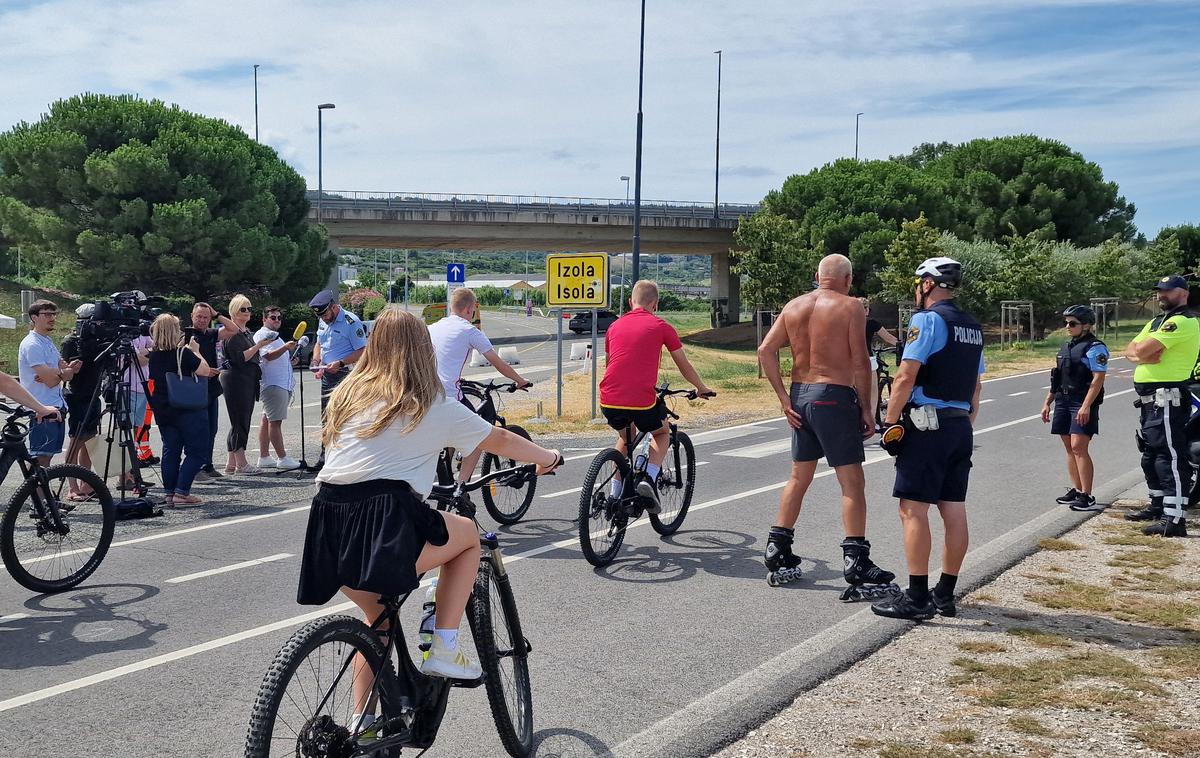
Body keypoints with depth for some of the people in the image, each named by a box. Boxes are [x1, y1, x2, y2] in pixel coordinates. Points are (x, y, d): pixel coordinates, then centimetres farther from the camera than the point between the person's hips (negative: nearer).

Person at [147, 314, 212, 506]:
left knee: (170, 450, 12)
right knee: (197, 452, 1)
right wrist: (195, 351, -2)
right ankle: (182, 492, -6)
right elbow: (204, 371, -14)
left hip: (162, 410, 7)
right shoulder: (183, 353, -16)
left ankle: (170, 493, 12)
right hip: (189, 409, -6)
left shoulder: (154, 355, 3)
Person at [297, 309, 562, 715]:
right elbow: (500, 441, 19)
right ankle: (444, 650, 16)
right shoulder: (435, 407, 7)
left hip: (328, 529, 6)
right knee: (469, 533, 23)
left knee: (378, 614, 29)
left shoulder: (348, 396, 19)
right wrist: (548, 457, 38)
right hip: (386, 525, -5)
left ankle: (361, 723, 30)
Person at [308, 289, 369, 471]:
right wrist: (316, 362, 6)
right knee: (326, 418, 13)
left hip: (345, 374, -8)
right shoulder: (323, 322, 13)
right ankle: (325, 457, 21)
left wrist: (340, 363, -22)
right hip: (326, 375, 8)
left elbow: (362, 351, -14)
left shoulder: (351, 322, -13)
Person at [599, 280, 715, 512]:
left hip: (609, 400, 4)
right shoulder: (661, 327, 5)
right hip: (642, 401, -4)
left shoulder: (614, 326, 16)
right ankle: (649, 479, 3)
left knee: (625, 436, 33)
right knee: (663, 434, 27)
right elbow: (684, 366, 15)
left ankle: (615, 496, 29)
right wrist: (702, 388, 32)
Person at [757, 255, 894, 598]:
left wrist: (784, 399, 3)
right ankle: (857, 567, -4)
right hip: (834, 396, -6)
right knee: (852, 483, -2)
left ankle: (778, 556, 21)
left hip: (800, 397, 6)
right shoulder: (850, 306, -6)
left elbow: (766, 349, 2)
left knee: (799, 477, 17)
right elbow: (860, 362, -12)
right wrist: (866, 408, -4)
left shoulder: (793, 306, 10)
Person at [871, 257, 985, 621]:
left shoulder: (927, 319, -10)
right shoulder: (973, 327, 15)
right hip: (961, 427, 8)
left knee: (913, 509, -5)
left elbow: (906, 376, -16)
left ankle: (917, 598, -5)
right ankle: (946, 595, 16)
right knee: (954, 511, 9)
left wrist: (890, 422, -11)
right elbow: (976, 385, 19)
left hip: (926, 424, -8)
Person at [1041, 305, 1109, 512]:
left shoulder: (1094, 347, -8)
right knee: (1070, 448, 9)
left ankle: (1087, 497, -11)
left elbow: (1098, 379, -16)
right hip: (1063, 401, 8)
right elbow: (1056, 378, 23)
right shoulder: (1066, 347, 18)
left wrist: (1086, 406, -23)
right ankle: (1076, 490, 16)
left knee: (1078, 447, -14)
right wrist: (1047, 402, 19)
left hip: (1083, 402, -8)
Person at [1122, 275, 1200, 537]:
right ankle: (1158, 505, 35)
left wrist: (1141, 349, 0)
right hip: (1150, 399, 11)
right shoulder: (1157, 321, 20)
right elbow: (1130, 351, 11)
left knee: (1170, 458, -14)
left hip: (1167, 398, -11)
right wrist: (1143, 356, -10)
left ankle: (1174, 519, -18)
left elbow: (1143, 350, -23)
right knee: (1150, 455, 21)